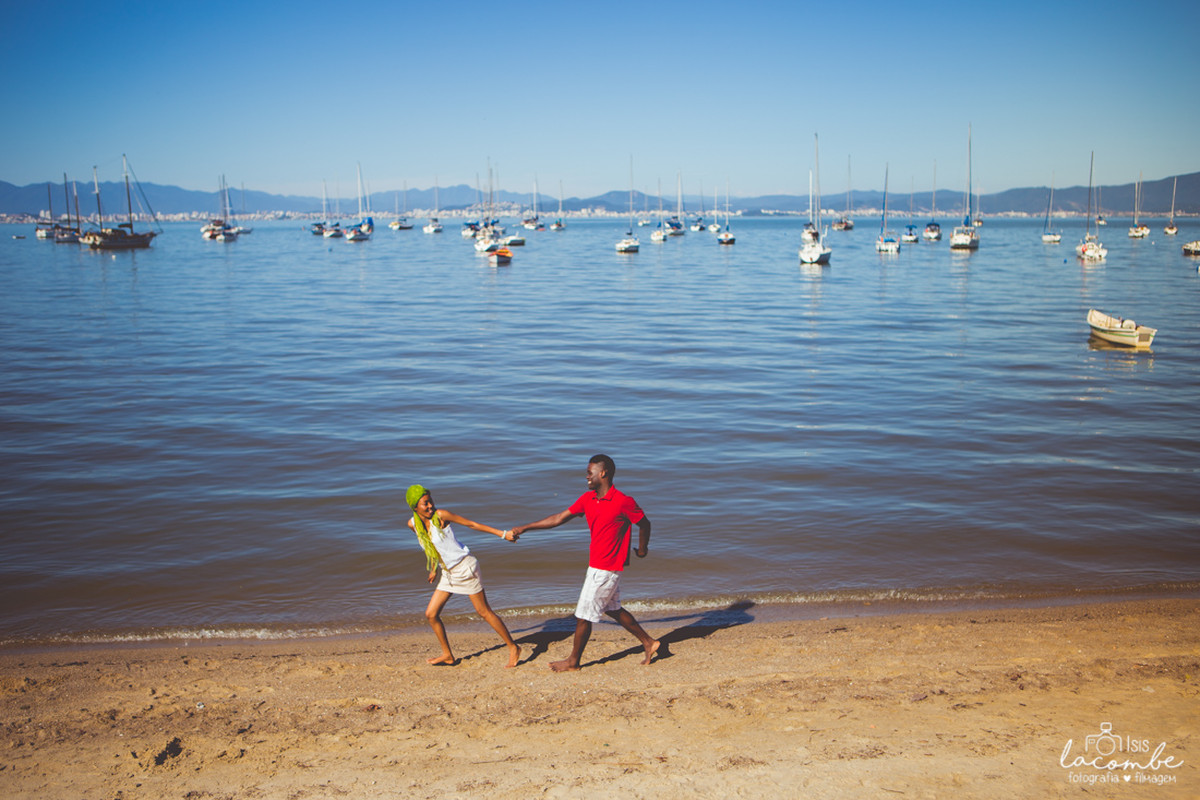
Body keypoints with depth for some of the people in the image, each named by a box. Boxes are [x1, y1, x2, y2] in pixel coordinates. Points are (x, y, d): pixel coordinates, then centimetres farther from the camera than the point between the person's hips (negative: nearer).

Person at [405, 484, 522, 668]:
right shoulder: (413, 524, 0)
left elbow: (472, 524, -11)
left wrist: (503, 534, -13)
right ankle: (448, 656, 20)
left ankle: (513, 647, 10)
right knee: (431, 614, 3)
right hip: (448, 573, 6)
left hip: (465, 567, -6)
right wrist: (434, 568, 27)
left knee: (484, 612, -2)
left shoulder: (440, 515, -17)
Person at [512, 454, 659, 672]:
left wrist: (642, 548, 9)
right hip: (596, 565, 8)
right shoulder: (588, 499, 4)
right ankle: (649, 643, 30)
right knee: (613, 609, 18)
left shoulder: (623, 502, -19)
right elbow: (559, 518, 7)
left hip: (606, 569, -8)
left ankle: (573, 661, 16)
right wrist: (524, 528, 6)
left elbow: (644, 523, -5)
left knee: (584, 615, 1)